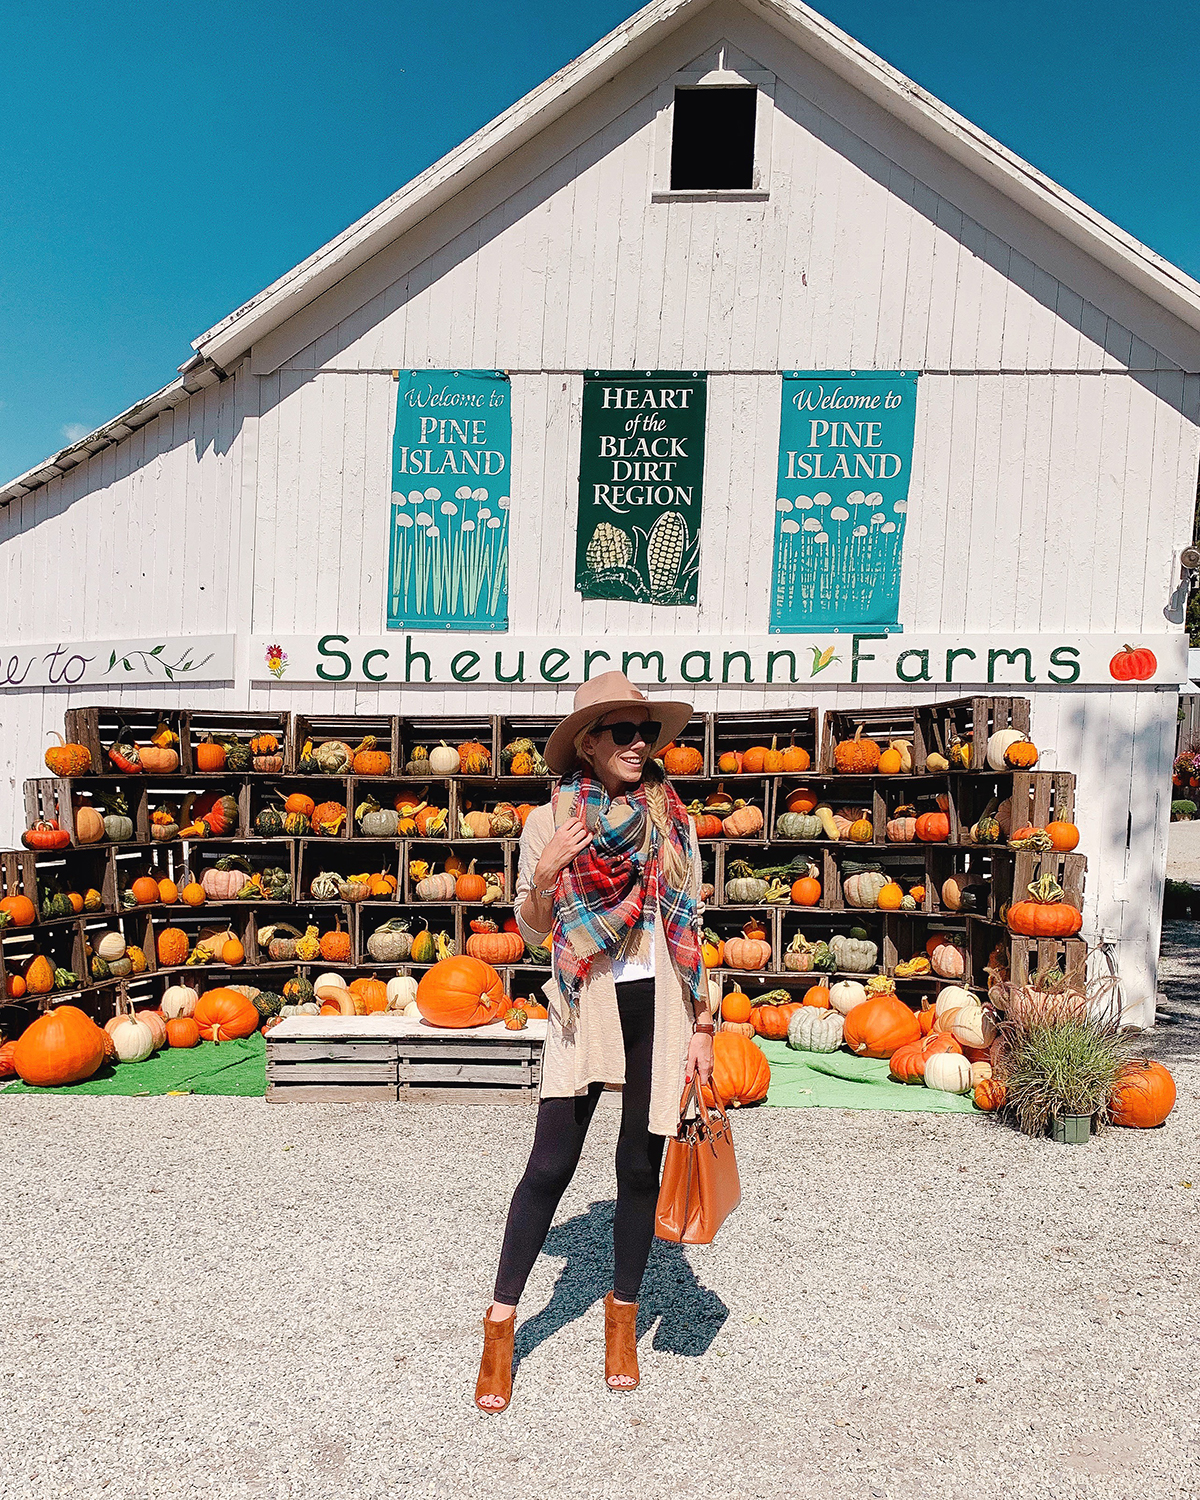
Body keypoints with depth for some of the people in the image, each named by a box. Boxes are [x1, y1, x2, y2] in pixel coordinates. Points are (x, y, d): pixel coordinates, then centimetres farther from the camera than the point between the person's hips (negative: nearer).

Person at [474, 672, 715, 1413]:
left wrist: (703, 1025, 4)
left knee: (641, 1164, 11)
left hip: (658, 1006, 2)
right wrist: (545, 873, -17)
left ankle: (624, 1312, 32)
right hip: (585, 1004, -1)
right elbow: (532, 932, 3)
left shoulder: (674, 822, 3)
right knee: (551, 1164, -2)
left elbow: (691, 931, 6)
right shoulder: (550, 822, -2)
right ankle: (501, 1327, 15)